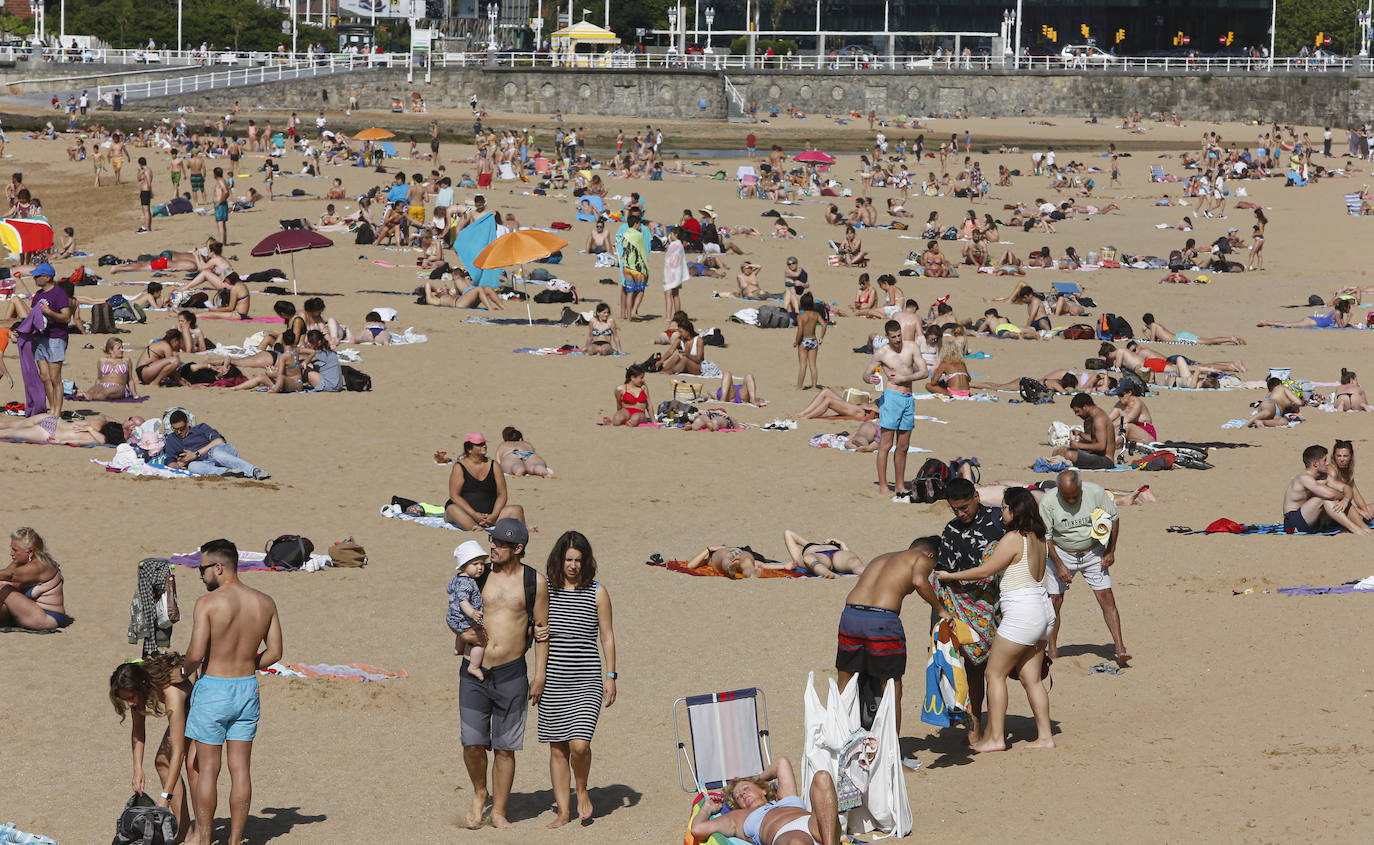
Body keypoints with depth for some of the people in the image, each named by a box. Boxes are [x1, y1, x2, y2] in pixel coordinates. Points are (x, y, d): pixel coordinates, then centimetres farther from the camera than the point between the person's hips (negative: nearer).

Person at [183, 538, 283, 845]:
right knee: (240, 769, 9)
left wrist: (188, 670, 1)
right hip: (248, 688, 5)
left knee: (207, 770, 5)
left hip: (212, 691, -5)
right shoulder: (265, 603, 1)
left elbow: (195, 654, -20)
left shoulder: (208, 602, -15)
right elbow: (274, 652, 4)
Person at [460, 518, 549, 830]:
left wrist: (539, 675, 2)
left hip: (512, 674, -1)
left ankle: (499, 811, 14)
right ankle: (480, 794, 21)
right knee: (472, 743, -5)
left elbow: (541, 628, 6)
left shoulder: (535, 581, 2)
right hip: (474, 673, 1)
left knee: (505, 748, 3)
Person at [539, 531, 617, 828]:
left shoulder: (597, 592, 1)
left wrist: (610, 676, 0)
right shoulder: (545, 589, 5)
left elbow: (607, 636, 4)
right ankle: (563, 811, 13)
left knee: (579, 744, -15)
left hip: (586, 680, -2)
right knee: (557, 747, 4)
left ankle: (582, 791, 12)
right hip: (552, 678, 2)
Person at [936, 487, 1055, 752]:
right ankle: (1045, 736, 13)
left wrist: (950, 576, -3)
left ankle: (994, 737, 2)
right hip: (1042, 610, 9)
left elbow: (985, 571, -12)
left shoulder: (1012, 539, -15)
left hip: (1021, 613, -9)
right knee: (1031, 677, 13)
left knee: (995, 673, 1)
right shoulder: (1037, 539, 10)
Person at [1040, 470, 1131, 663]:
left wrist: (1111, 552, -2)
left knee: (1107, 599, -7)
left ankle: (1120, 649, -6)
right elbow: (1045, 537, -9)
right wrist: (1059, 565, -15)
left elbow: (1114, 518, -2)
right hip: (1062, 554, 0)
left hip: (1093, 553, 0)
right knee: (1055, 601, -4)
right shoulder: (1048, 502, -20)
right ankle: (1052, 650, 9)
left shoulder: (1096, 493, -18)